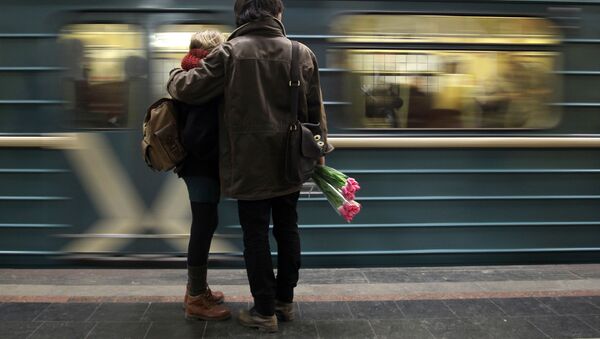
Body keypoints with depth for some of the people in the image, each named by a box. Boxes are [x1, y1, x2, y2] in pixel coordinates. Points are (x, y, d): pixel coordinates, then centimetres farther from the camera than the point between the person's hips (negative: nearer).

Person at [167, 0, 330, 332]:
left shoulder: (229, 52, -9)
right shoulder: (302, 53, 1)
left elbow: (187, 89, -8)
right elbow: (315, 109, 5)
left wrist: (175, 75, 15)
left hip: (250, 165, -3)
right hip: (290, 163, 4)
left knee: (256, 236, 6)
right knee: (287, 230, 16)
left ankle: (264, 311, 13)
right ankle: (285, 301, 29)